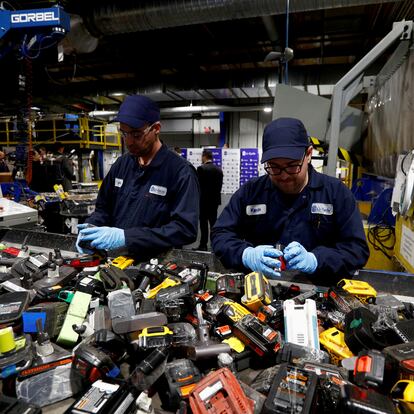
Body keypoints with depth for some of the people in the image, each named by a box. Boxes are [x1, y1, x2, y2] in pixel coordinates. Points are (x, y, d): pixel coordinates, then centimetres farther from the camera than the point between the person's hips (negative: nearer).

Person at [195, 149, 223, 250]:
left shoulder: (201, 168, -11)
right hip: (215, 200, 6)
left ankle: (203, 245, 6)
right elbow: (220, 185, 7)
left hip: (204, 200, -6)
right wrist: (215, 195, 14)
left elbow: (198, 185, -11)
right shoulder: (219, 169, 6)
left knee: (203, 222, 1)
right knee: (213, 221, 11)